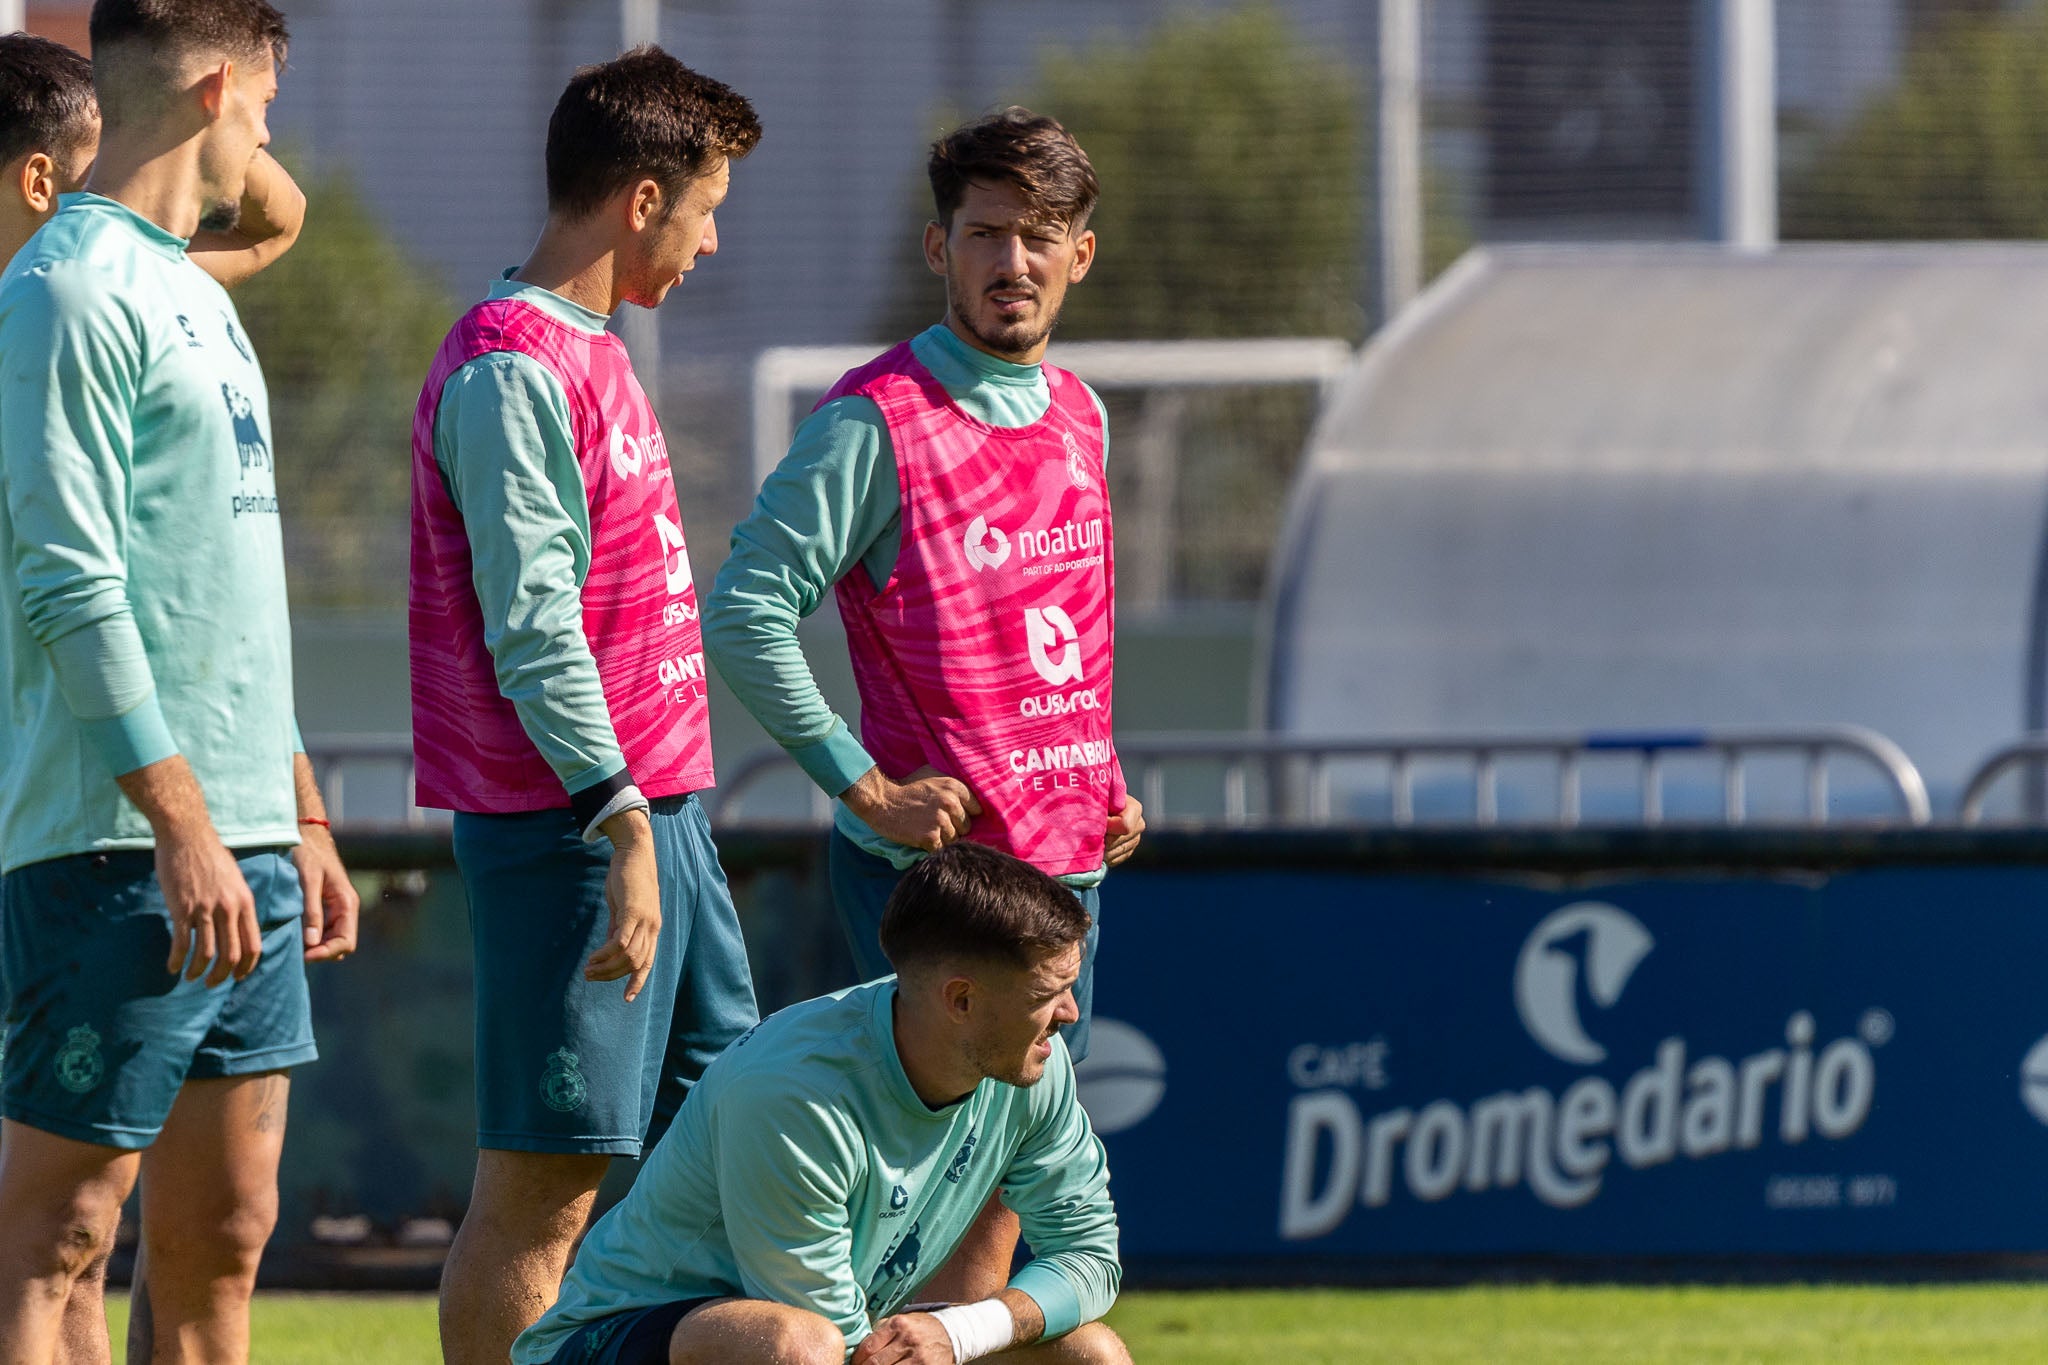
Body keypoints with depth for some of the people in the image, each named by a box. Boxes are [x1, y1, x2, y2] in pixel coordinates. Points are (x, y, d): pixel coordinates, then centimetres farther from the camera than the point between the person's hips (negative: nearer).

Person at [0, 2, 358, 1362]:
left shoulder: (198, 299, 20)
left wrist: (302, 816, 21)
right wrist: (183, 826, -21)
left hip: (245, 843, 9)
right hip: (120, 844, -9)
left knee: (223, 1234, 9)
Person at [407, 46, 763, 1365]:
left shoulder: (591, 355, 18)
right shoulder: (509, 371, -13)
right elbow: (531, 627, -19)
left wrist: (665, 813, 19)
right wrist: (623, 824, -24)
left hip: (660, 808, 10)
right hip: (577, 824, -10)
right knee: (540, 1190, -7)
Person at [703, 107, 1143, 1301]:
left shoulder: (1080, 418, 13)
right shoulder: (875, 422, -11)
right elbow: (746, 617, -14)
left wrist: (1103, 782, 13)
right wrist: (868, 789, -16)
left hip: (1067, 860, 7)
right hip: (931, 870, -7)